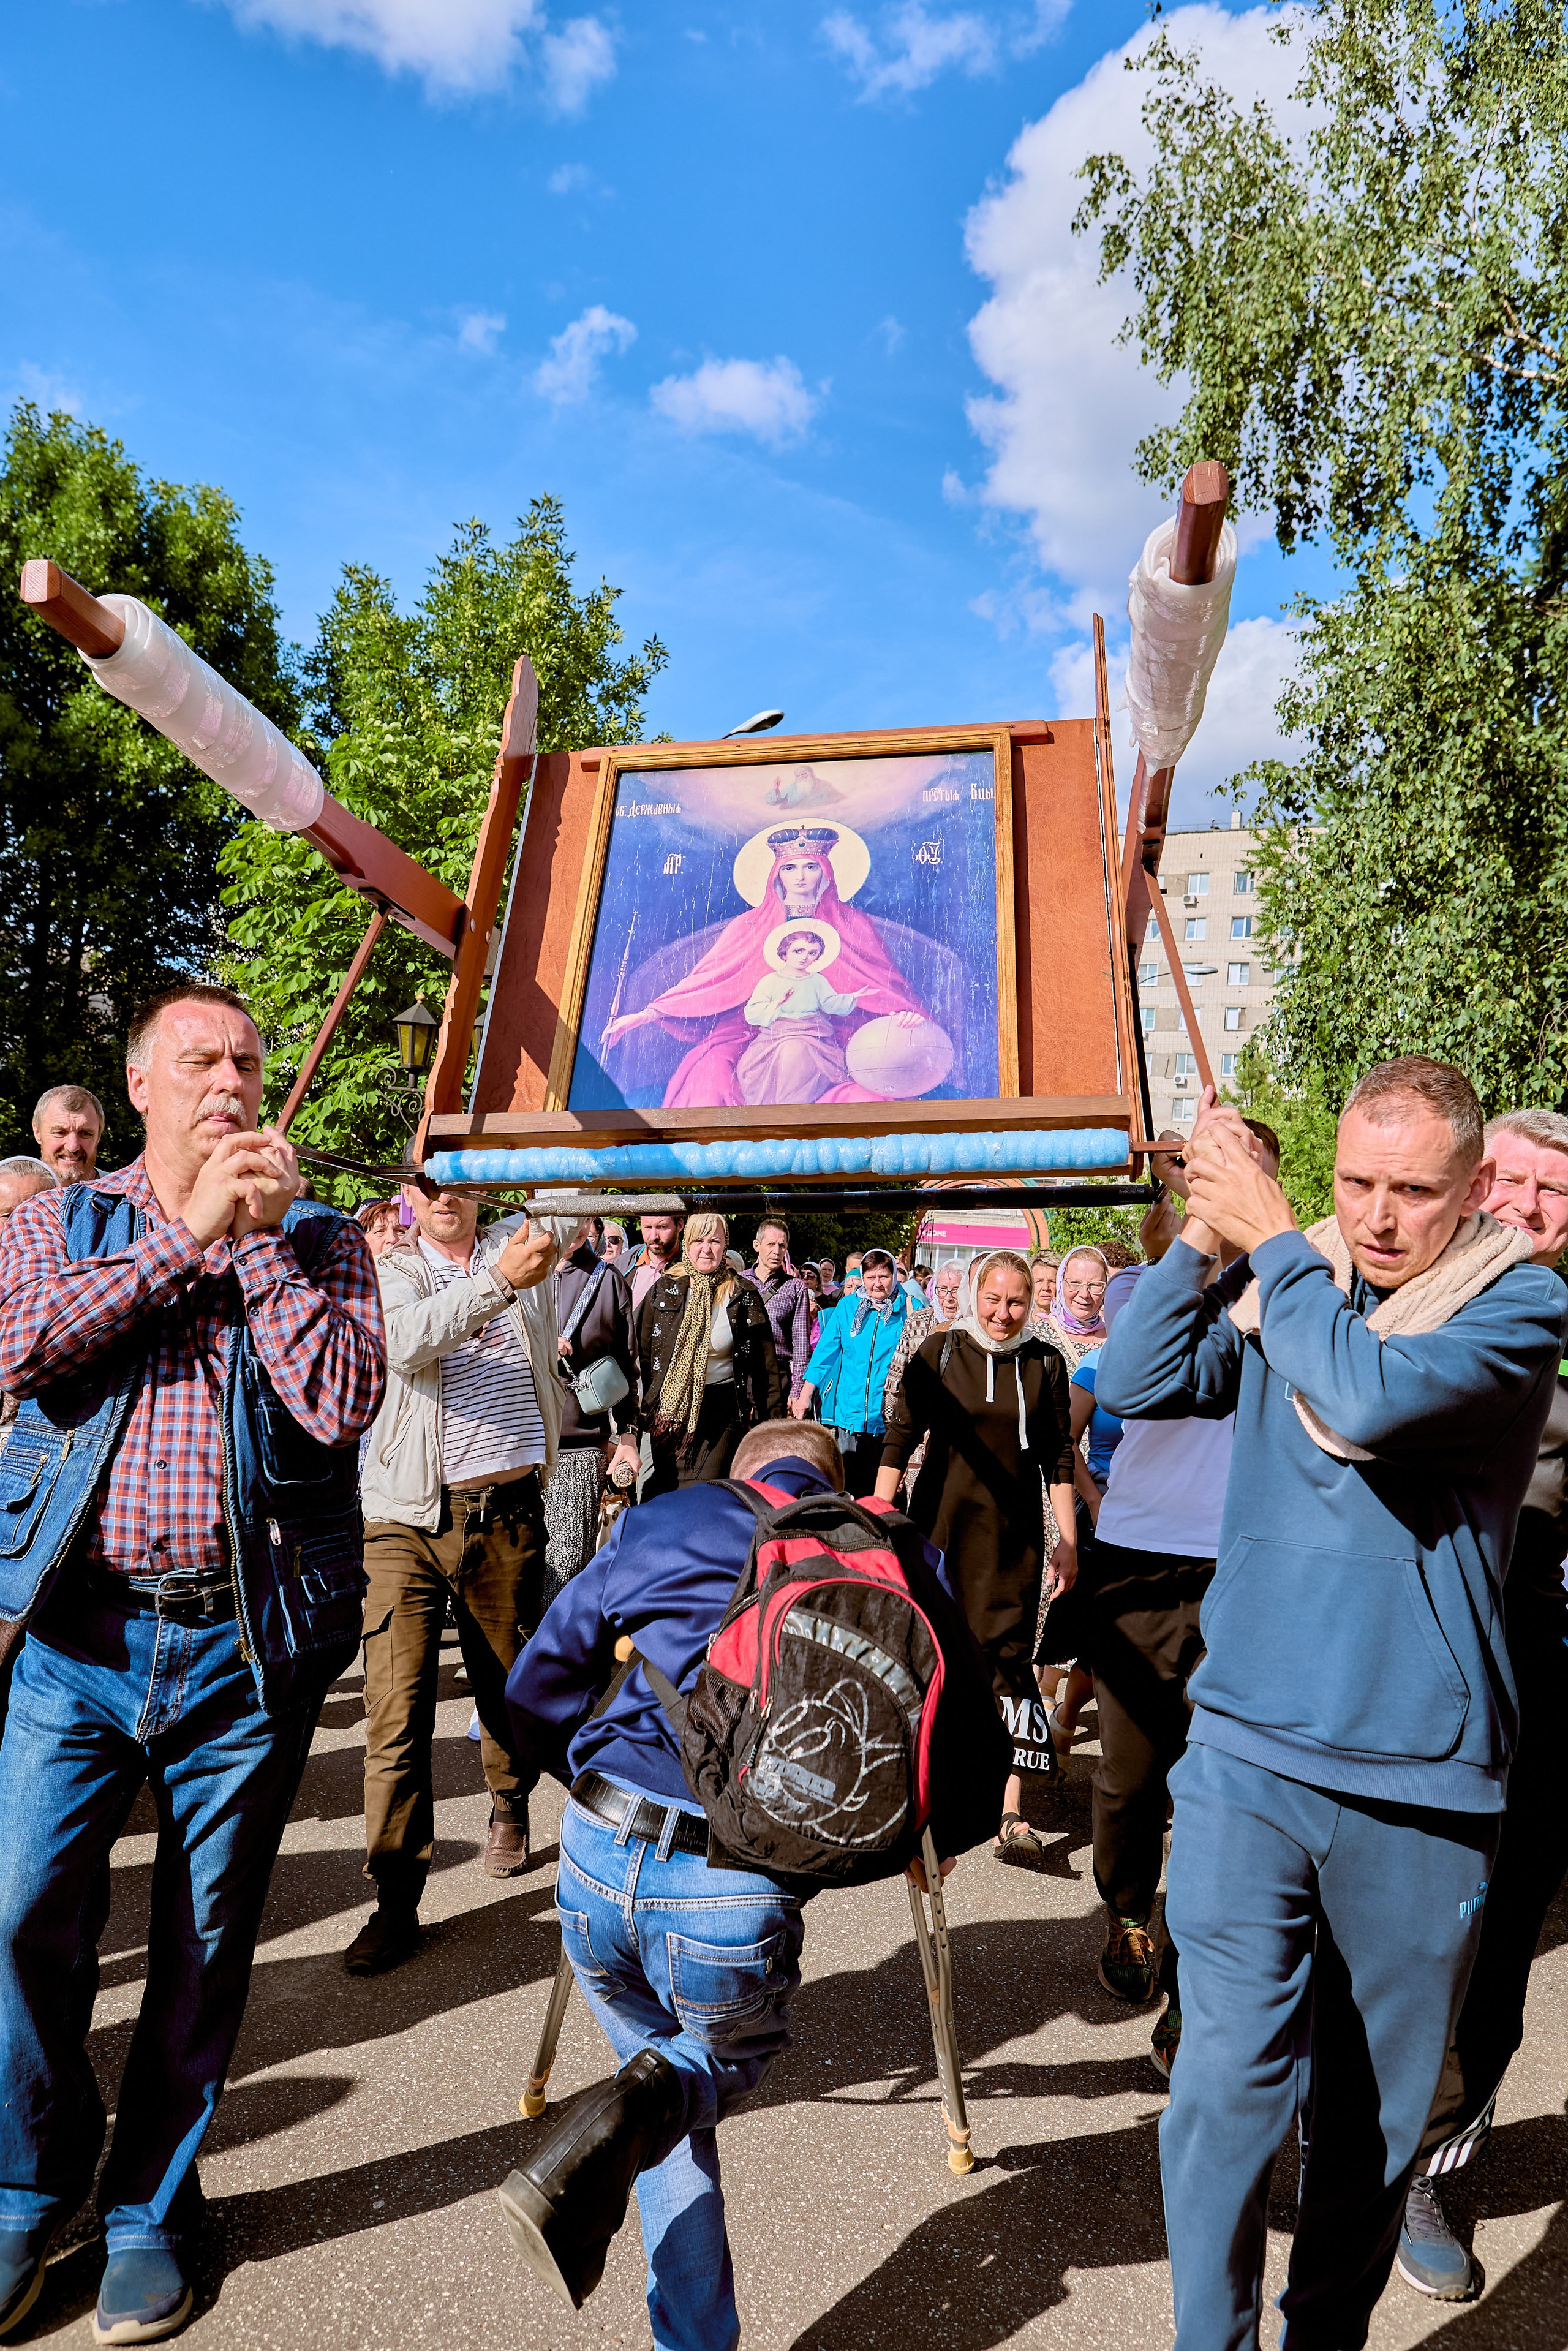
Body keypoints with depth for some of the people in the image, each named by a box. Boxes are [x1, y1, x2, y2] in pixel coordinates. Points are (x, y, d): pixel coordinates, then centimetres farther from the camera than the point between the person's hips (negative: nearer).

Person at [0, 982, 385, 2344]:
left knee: (206, 1940, 12)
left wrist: (260, 1236, -11)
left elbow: (343, 1403, -13)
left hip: (248, 1644, 0)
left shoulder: (320, 1241, 3)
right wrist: (188, 1233, -13)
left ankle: (151, 2208, 35)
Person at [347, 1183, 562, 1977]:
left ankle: (510, 1806, 44)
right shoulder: (391, 1274, 0)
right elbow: (407, 1342, -21)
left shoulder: (518, 1240, 8)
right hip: (408, 1521, -2)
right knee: (397, 1710, -4)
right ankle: (397, 1899, 8)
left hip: (509, 1516, 2)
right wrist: (497, 1282, -33)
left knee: (510, 1687, 16)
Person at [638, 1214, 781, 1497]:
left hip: (721, 1412, -2)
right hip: (669, 1410, 2)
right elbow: (642, 1354, 8)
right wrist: (641, 1411, 3)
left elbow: (766, 1365, 3)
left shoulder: (743, 1297, 0)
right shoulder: (663, 1290, 4)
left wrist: (771, 1424, 1)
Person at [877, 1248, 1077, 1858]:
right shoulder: (939, 1352, -2)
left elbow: (1058, 1458, 7)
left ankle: (1009, 1813, 0)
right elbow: (899, 1438, -1)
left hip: (1016, 1535, 0)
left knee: (1009, 1656, -4)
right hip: (939, 1526, 0)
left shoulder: (1045, 1364, 3)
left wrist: (1068, 1541, 5)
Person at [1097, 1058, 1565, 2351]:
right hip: (1249, 1755, 2)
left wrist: (1268, 1233, -16)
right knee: (1229, 2082, -1)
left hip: (1422, 1782, -1)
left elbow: (1367, 1398, -26)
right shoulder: (1294, 1285, 4)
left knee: (1378, 2111, 17)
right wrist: (1204, 1237, -12)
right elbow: (1134, 1383, -4)